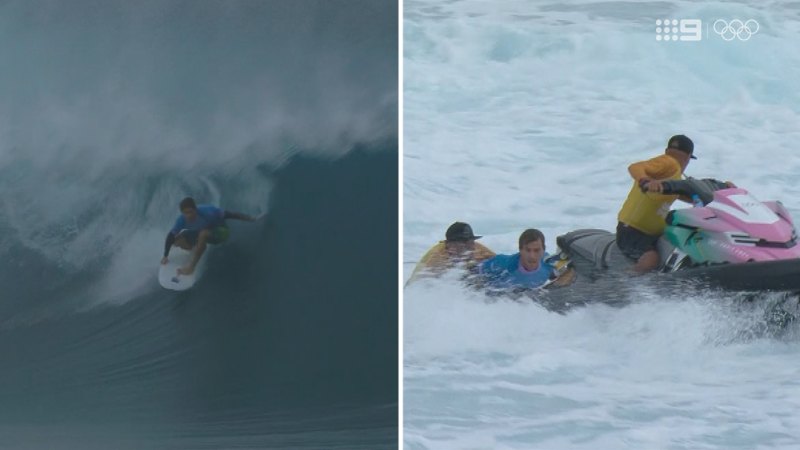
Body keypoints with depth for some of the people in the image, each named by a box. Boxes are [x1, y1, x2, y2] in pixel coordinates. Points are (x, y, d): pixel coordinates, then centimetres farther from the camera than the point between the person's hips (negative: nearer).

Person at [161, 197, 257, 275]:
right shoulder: (182, 220, -23)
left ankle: (191, 267, -34)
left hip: (220, 232, -5)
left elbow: (228, 214, -29)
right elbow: (171, 236, -14)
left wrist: (249, 218, -29)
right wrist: (165, 256, -12)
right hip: (199, 233, 5)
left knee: (203, 233, -38)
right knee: (177, 240, -12)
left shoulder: (207, 212, -34)